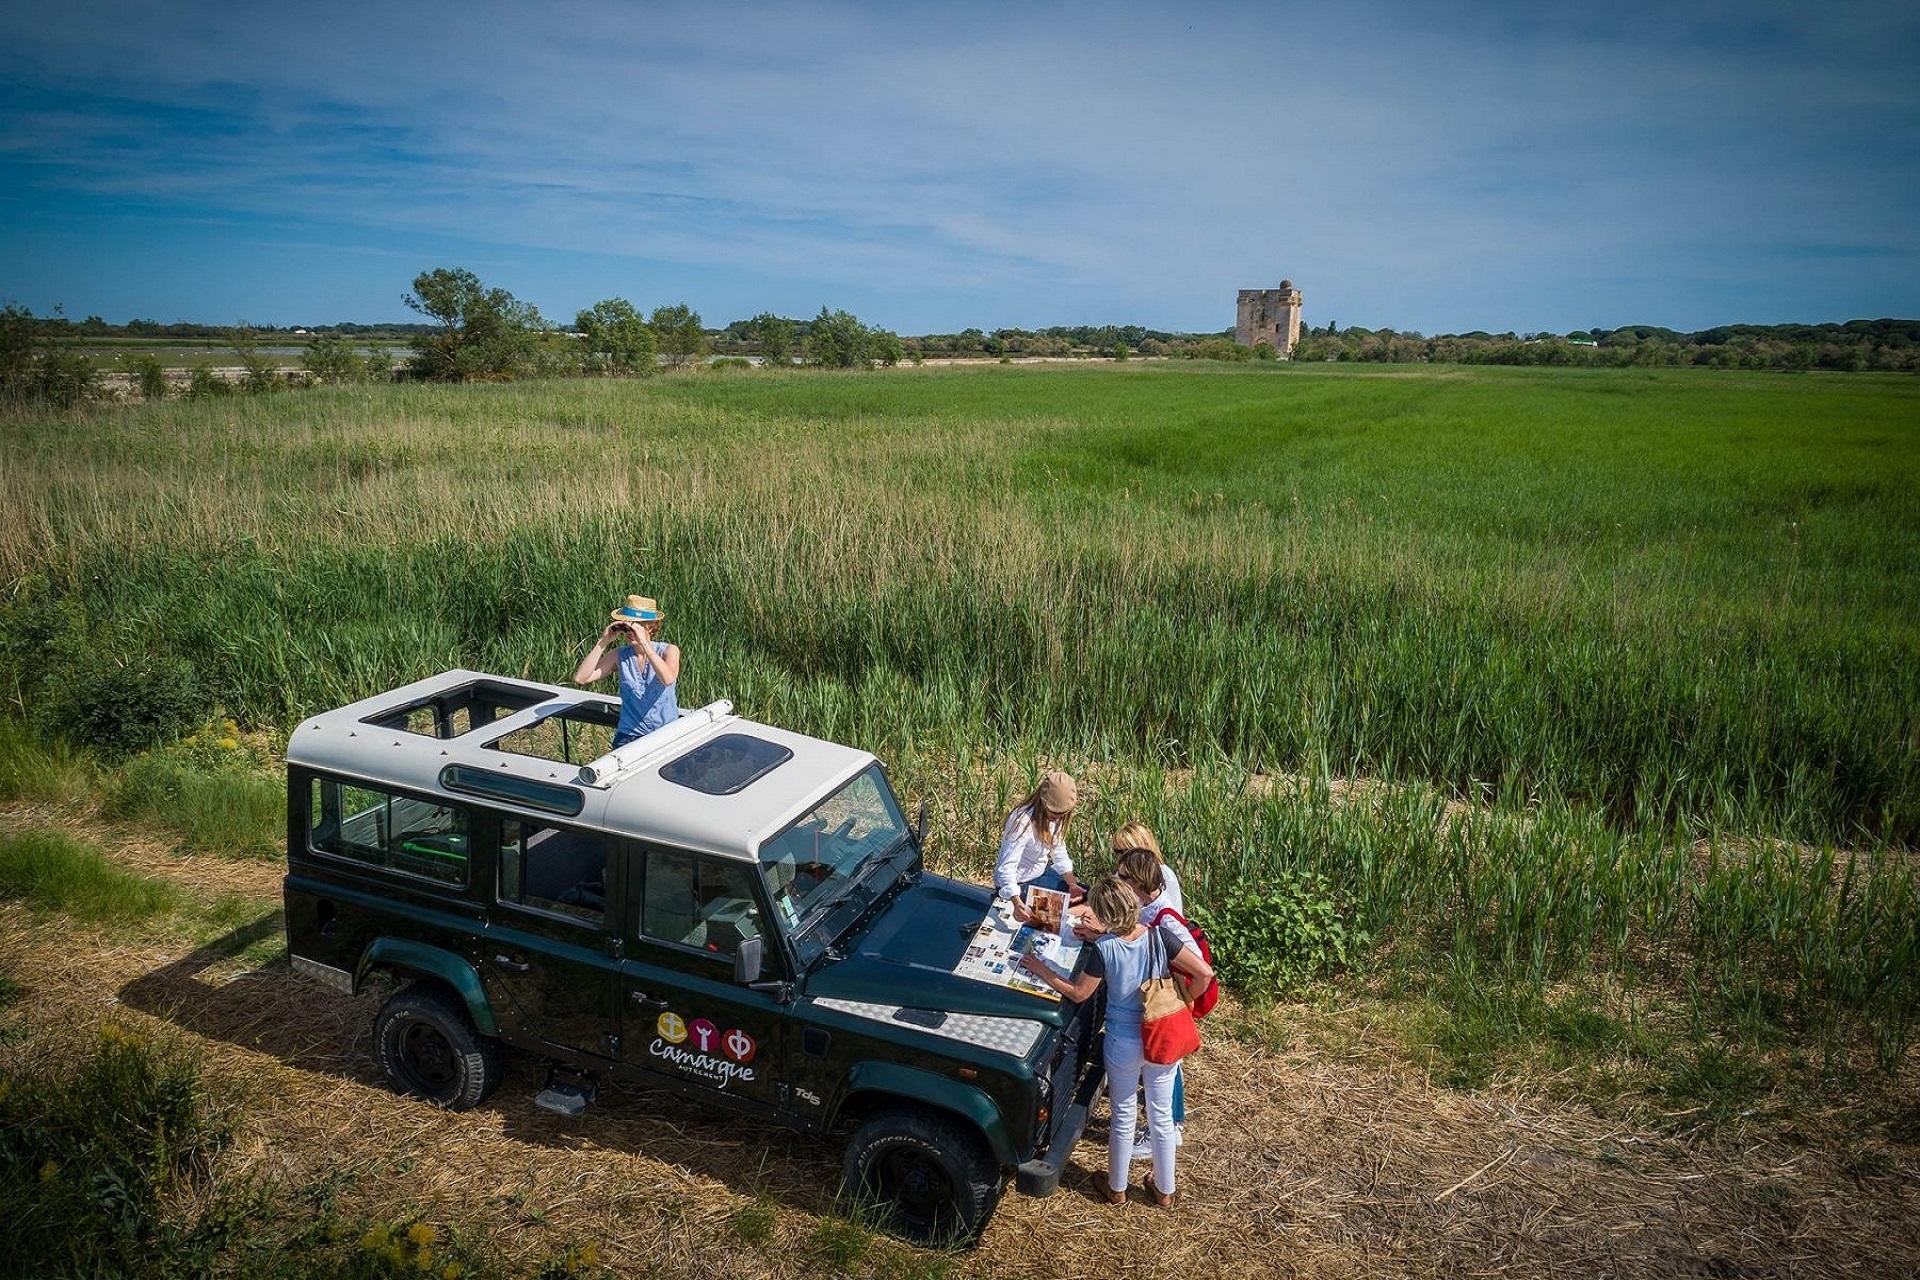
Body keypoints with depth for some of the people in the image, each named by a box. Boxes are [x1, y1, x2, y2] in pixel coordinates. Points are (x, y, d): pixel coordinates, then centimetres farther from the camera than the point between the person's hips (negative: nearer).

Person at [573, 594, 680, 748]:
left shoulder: (669, 651, -2)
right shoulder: (619, 656, 4)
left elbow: (668, 679, -25)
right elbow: (580, 678, -7)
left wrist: (644, 643, -24)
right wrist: (603, 642, -9)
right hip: (629, 735, 2)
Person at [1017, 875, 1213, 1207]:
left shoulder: (1103, 949, -23)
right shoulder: (1160, 937, -18)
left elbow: (1079, 993, -10)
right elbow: (1205, 973, -17)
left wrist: (1041, 970, 0)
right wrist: (1185, 1002, 0)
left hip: (1123, 1044, -2)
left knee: (1123, 1116, 19)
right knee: (1162, 1115, 20)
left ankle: (1117, 1189, 38)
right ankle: (1165, 1189, 38)